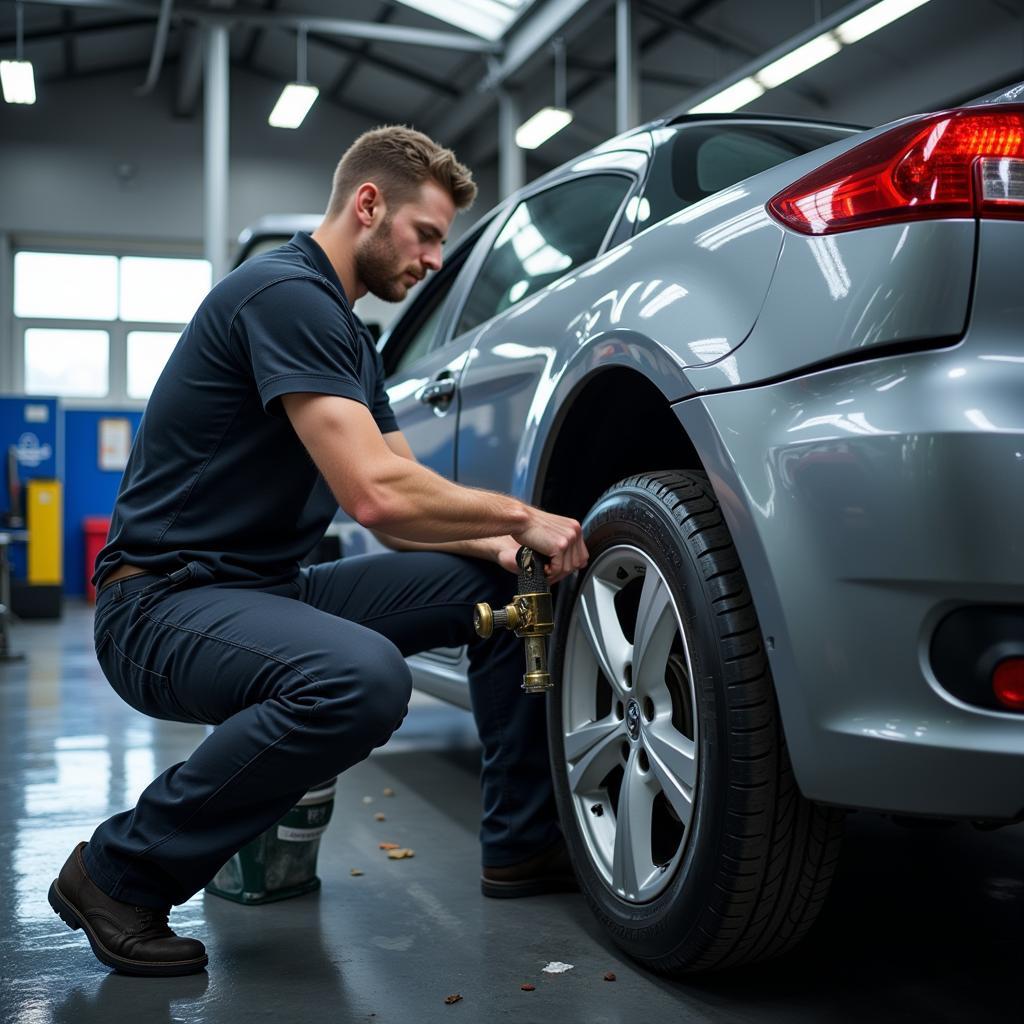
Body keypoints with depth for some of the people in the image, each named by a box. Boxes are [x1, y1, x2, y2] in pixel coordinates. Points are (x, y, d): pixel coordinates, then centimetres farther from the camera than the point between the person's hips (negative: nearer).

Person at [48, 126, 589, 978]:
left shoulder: (348, 335, 15)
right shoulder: (285, 293, -16)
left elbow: (398, 508, 13)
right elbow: (376, 495, -26)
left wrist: (502, 544, -4)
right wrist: (521, 516, -12)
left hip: (272, 587, 10)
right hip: (166, 603, -10)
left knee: (500, 584, 3)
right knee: (361, 677, -38)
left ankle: (520, 842, 11)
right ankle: (122, 869, -15)